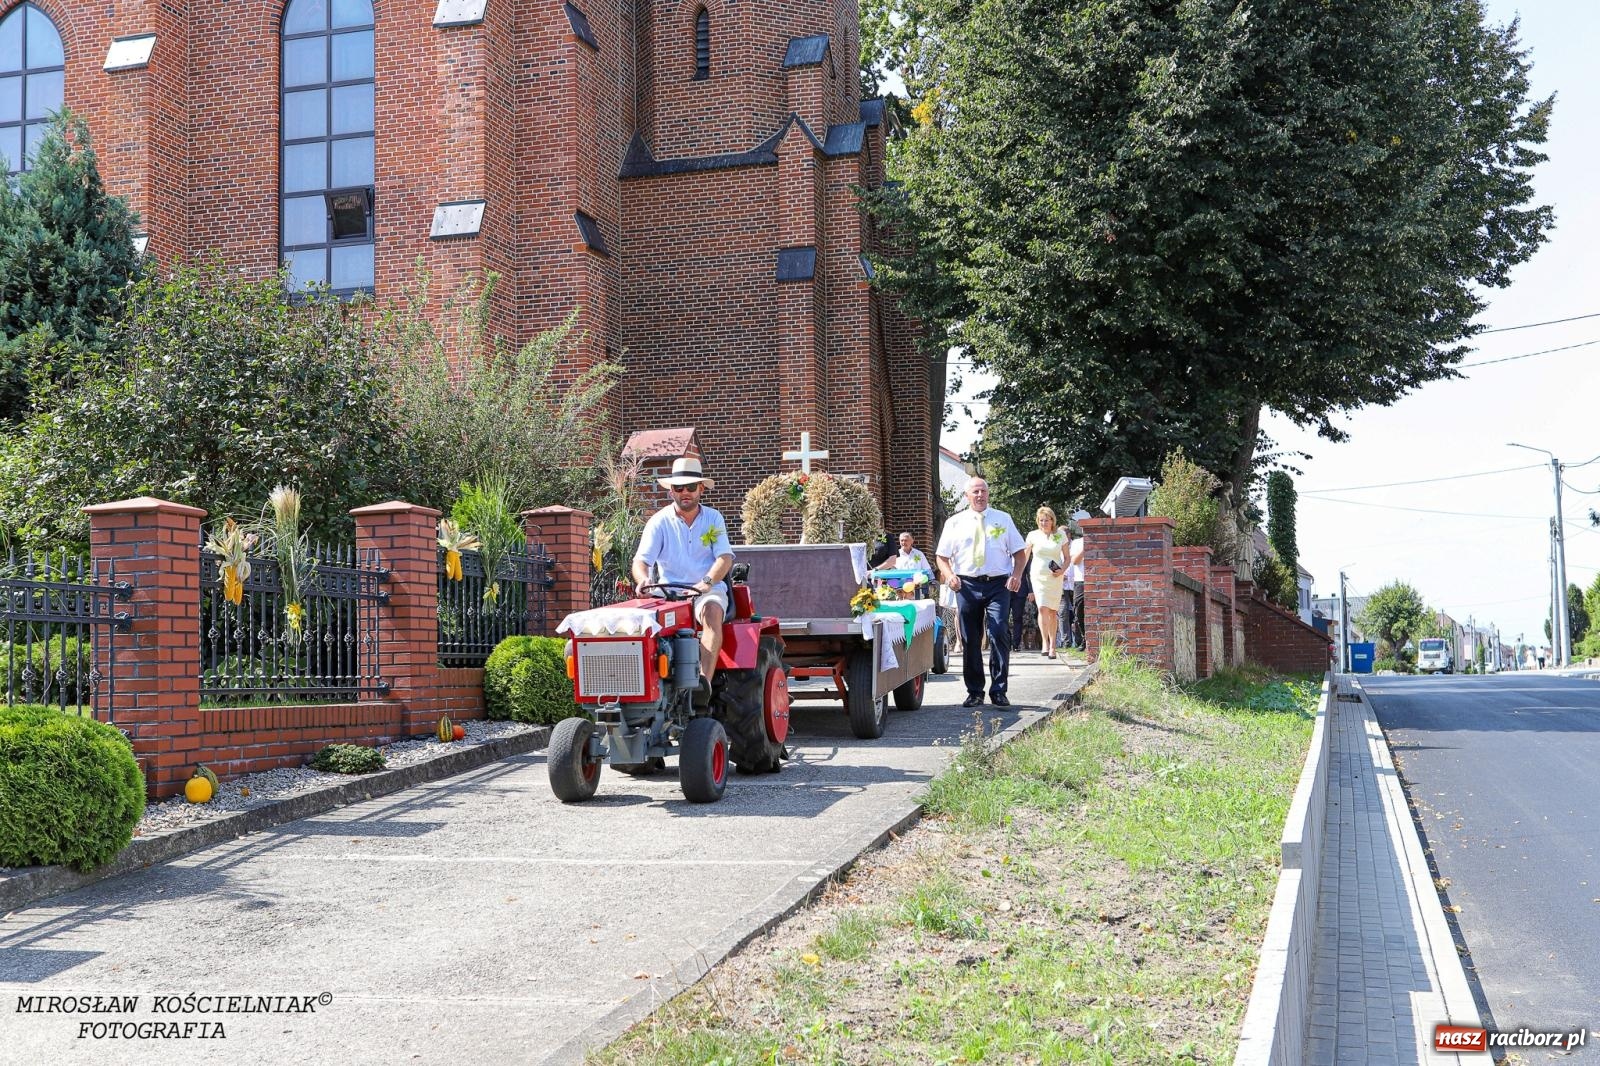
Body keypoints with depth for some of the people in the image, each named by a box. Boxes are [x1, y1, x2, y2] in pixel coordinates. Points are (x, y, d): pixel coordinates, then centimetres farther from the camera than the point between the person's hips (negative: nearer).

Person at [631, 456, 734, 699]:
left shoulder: (713, 518, 7)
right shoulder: (659, 522, 5)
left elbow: (725, 558, -5)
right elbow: (641, 560, -4)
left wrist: (707, 582, -26)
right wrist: (643, 579, -30)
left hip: (709, 591, -1)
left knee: (712, 612, -36)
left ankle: (704, 679, -48)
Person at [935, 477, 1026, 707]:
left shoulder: (1003, 519, 11)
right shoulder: (955, 522, 11)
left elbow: (1019, 552, 10)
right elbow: (942, 556, 11)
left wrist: (1016, 575, -8)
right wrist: (949, 575, -9)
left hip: (998, 585, -1)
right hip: (967, 585, 1)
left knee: (998, 634, -13)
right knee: (970, 640, 4)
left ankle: (999, 691, -6)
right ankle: (974, 692, 13)